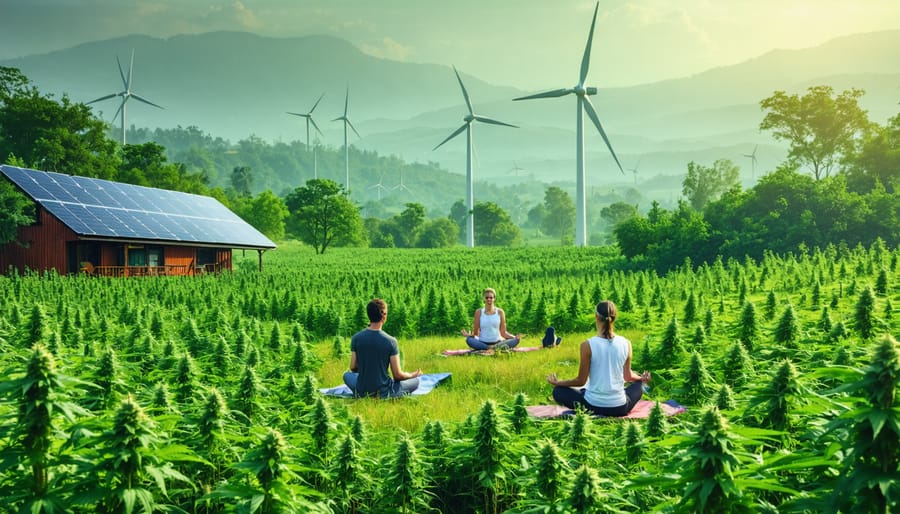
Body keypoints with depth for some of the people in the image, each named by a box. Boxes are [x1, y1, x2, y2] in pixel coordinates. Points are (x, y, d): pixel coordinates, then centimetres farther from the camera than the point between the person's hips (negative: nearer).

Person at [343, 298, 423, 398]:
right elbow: (397, 375, -11)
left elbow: (353, 368, -1)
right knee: (415, 381, 18)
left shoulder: (356, 338, -8)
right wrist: (413, 375, 10)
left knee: (347, 375, 34)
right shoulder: (391, 341, -16)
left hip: (361, 393, 2)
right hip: (383, 393, -2)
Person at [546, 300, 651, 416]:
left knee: (558, 391, 21)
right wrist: (642, 378, 31)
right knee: (638, 384, 34)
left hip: (594, 406, -3)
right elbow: (628, 376, 8)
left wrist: (558, 382, 10)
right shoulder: (626, 343, -7)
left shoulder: (588, 345, -15)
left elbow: (581, 381, -7)